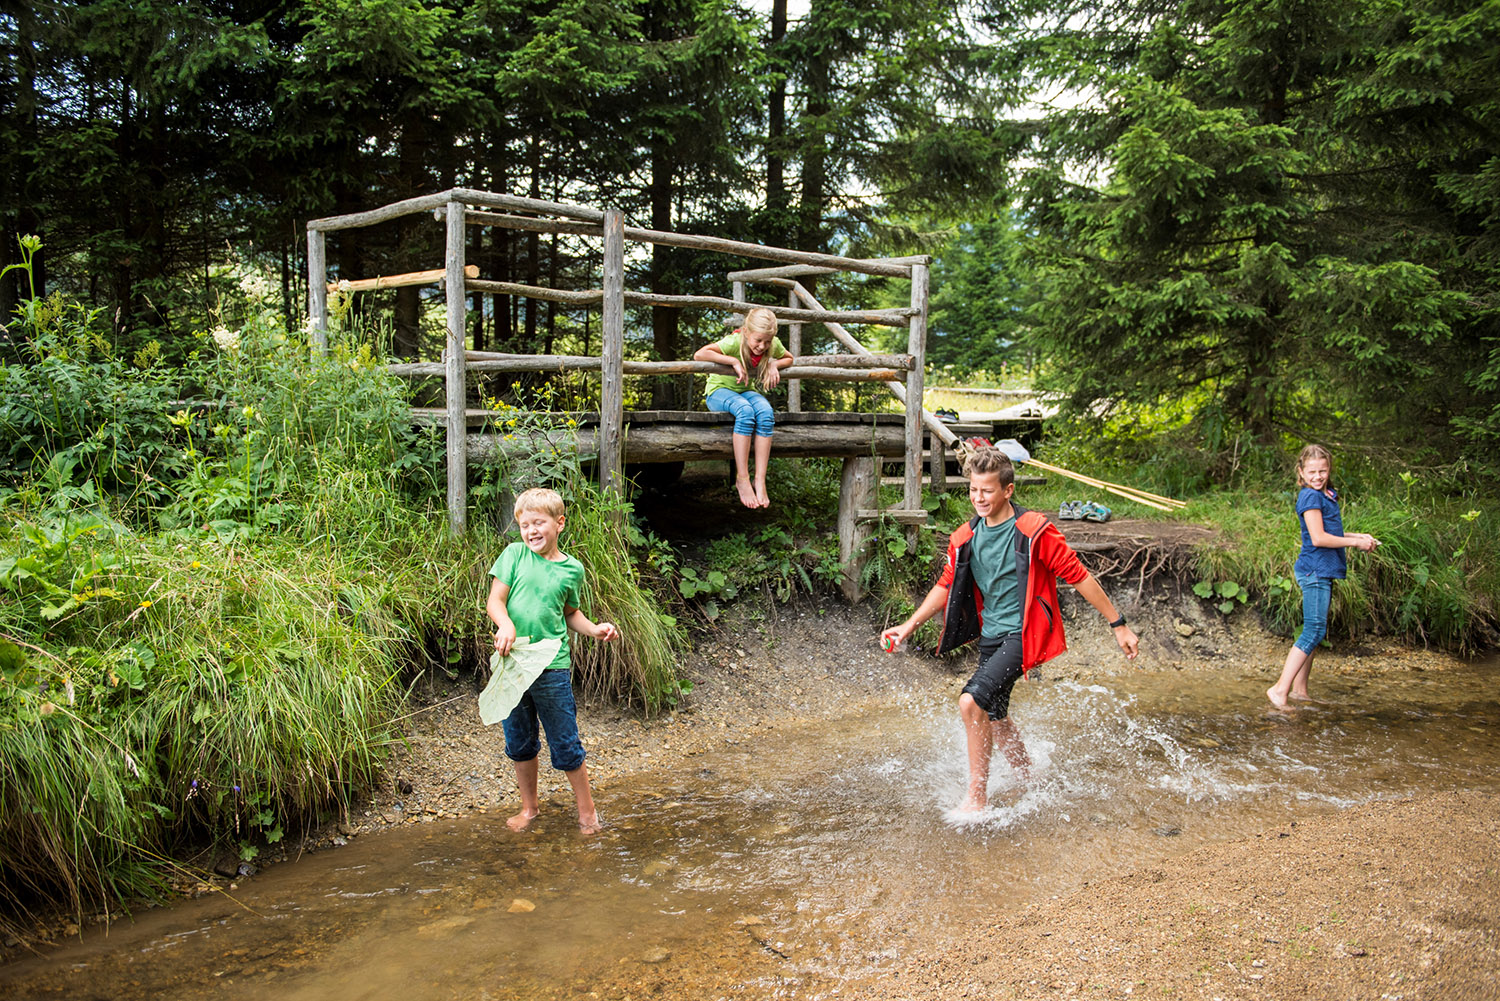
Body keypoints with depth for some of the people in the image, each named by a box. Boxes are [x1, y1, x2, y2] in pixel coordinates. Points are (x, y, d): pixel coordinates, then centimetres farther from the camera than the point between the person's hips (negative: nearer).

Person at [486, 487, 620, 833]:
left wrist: (594, 629, 1)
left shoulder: (572, 569, 3)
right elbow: (494, 600, -4)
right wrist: (505, 624, -24)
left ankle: (587, 811, 21)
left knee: (565, 744, 4)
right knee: (519, 743, 15)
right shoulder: (514, 555, 0)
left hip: (552, 667, -1)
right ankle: (529, 808, 34)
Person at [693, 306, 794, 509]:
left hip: (747, 391, 4)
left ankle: (760, 480, -32)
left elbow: (789, 358, 14)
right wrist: (734, 361, -31)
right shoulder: (734, 342, -23)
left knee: (766, 412, -32)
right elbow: (699, 355, -31)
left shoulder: (773, 345, -8)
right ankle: (742, 479, -32)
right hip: (719, 390, -4)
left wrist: (774, 364, -9)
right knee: (746, 411, -38)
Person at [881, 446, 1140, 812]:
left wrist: (1118, 625, -5)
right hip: (990, 635, 7)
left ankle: (977, 797, -7)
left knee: (971, 702, -22)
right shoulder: (966, 538, 3)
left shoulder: (1034, 532, -14)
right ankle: (1030, 783, 42)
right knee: (995, 718, 16)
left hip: (1023, 634, -7)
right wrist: (909, 626, 8)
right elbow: (947, 585, 15)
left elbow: (1078, 576, -9)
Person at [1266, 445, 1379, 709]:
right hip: (1314, 571, -10)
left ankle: (1299, 689, 17)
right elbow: (1318, 538, -19)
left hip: (1323, 572, 10)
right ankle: (1280, 689, -14)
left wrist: (1358, 536, 13)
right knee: (1313, 631, -13)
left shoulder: (1327, 495, 16)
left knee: (1317, 632, 12)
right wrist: (1355, 542, -9)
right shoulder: (1310, 496, -13)